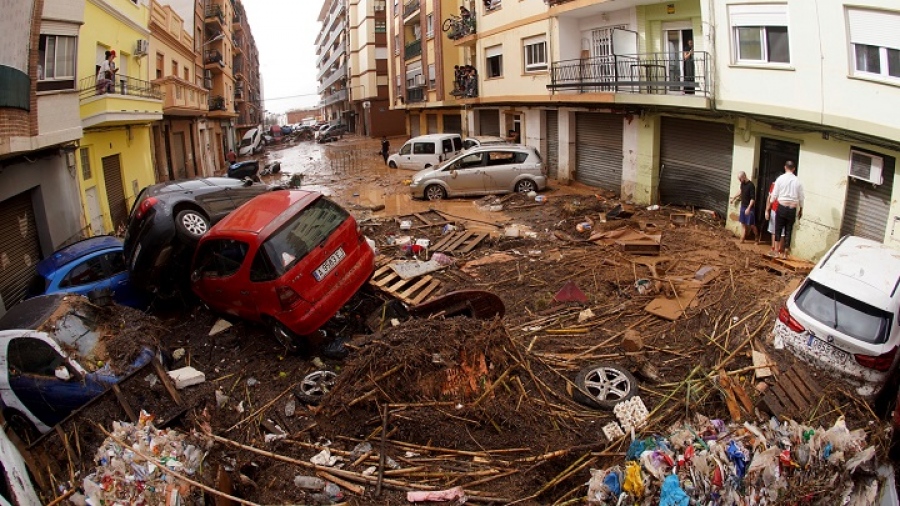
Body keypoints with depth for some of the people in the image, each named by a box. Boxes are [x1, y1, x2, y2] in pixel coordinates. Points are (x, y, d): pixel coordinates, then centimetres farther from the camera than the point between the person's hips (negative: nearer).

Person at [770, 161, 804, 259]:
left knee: (778, 229, 6)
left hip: (782, 207, -2)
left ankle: (779, 251, 5)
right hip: (792, 209, 2)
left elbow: (774, 195, -4)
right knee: (788, 231, 8)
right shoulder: (798, 181, 1)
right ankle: (786, 252, 12)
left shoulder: (780, 178, -5)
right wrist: (801, 210, 17)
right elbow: (801, 198, 5)